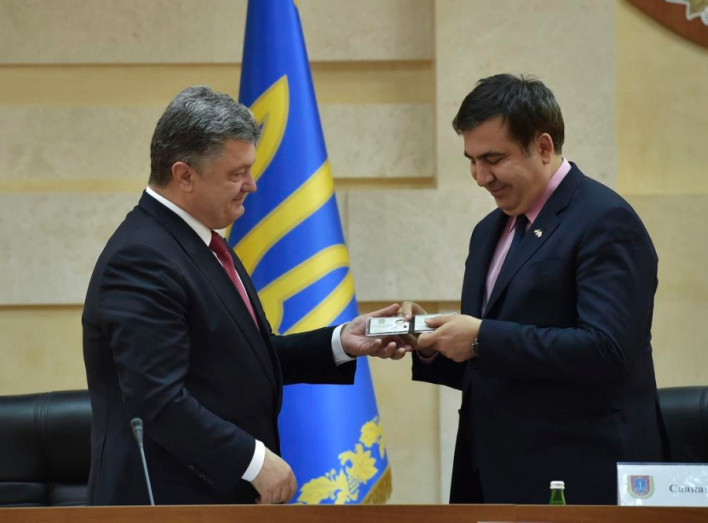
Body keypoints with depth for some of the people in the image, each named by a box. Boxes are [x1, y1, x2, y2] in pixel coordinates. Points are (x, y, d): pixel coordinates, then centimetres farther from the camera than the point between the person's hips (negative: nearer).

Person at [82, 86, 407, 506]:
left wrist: (341, 343, 5)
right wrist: (254, 460, -21)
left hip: (220, 494, 10)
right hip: (170, 501, -10)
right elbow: (158, 401, -24)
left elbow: (247, 356, 16)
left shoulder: (197, 242, 12)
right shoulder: (142, 259, -19)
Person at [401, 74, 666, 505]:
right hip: (498, 479, 8)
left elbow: (605, 348, -22)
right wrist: (432, 344, 1)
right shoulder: (491, 231, 17)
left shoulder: (606, 222, -10)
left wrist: (482, 339, -21)